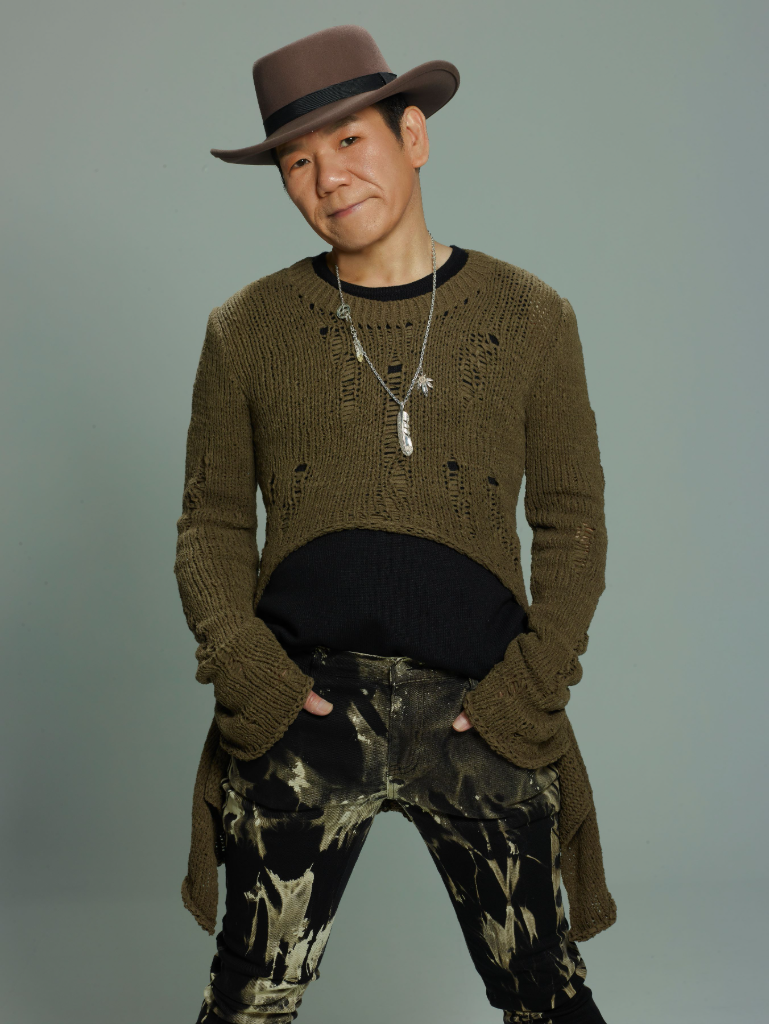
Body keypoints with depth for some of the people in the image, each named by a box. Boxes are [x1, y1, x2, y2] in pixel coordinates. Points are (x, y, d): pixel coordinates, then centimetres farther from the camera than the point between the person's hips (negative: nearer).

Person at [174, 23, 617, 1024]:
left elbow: (572, 520, 8)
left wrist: (533, 685, -5)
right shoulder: (248, 329, 7)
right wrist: (242, 666, -7)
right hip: (298, 714, 1)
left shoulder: (530, 317, 6)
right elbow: (212, 522, 9)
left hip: (481, 712, 0)